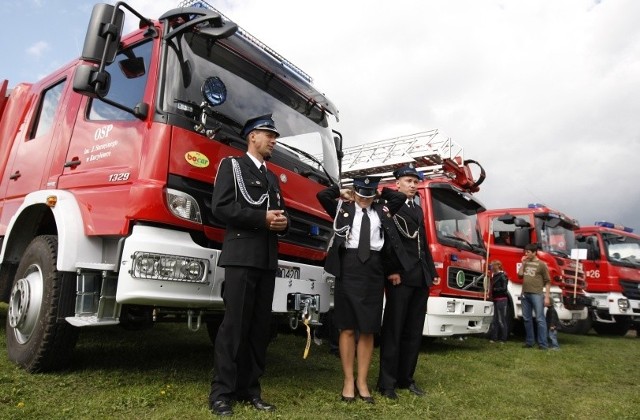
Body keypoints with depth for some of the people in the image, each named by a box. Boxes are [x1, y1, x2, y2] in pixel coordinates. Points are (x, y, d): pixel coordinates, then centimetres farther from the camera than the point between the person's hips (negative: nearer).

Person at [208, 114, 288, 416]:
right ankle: (221, 392, 5)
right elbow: (220, 207, -9)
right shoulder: (231, 165, 5)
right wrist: (262, 218, -13)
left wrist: (282, 223, 1)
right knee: (234, 325, -5)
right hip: (241, 257, -6)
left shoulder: (272, 178, 25)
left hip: (268, 260, 6)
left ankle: (249, 389, 16)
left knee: (261, 327, 6)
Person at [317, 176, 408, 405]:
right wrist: (343, 193, 12)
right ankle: (348, 380, 16)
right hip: (348, 268, -2)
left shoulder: (382, 210, 15)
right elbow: (322, 195, -1)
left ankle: (362, 381, 18)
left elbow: (401, 197, 11)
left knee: (368, 330, 6)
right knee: (347, 328, 4)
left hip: (374, 271, 2)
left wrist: (380, 193, 18)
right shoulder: (343, 208, 8)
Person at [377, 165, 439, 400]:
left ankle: (406, 378, 23)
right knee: (393, 329, -1)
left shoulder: (418, 209, 22)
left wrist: (432, 271, 20)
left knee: (414, 331, 12)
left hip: (421, 277, 8)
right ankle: (387, 382, 8)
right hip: (400, 276, -8)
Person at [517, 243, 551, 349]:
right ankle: (529, 341, 20)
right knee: (527, 319, 11)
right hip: (525, 294, 6)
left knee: (540, 319, -5)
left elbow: (547, 282, -3)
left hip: (537, 294, -6)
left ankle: (543, 344, 0)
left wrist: (547, 297, -9)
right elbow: (520, 274, 7)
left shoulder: (541, 264, -2)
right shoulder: (526, 263, 15)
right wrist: (523, 263, 3)